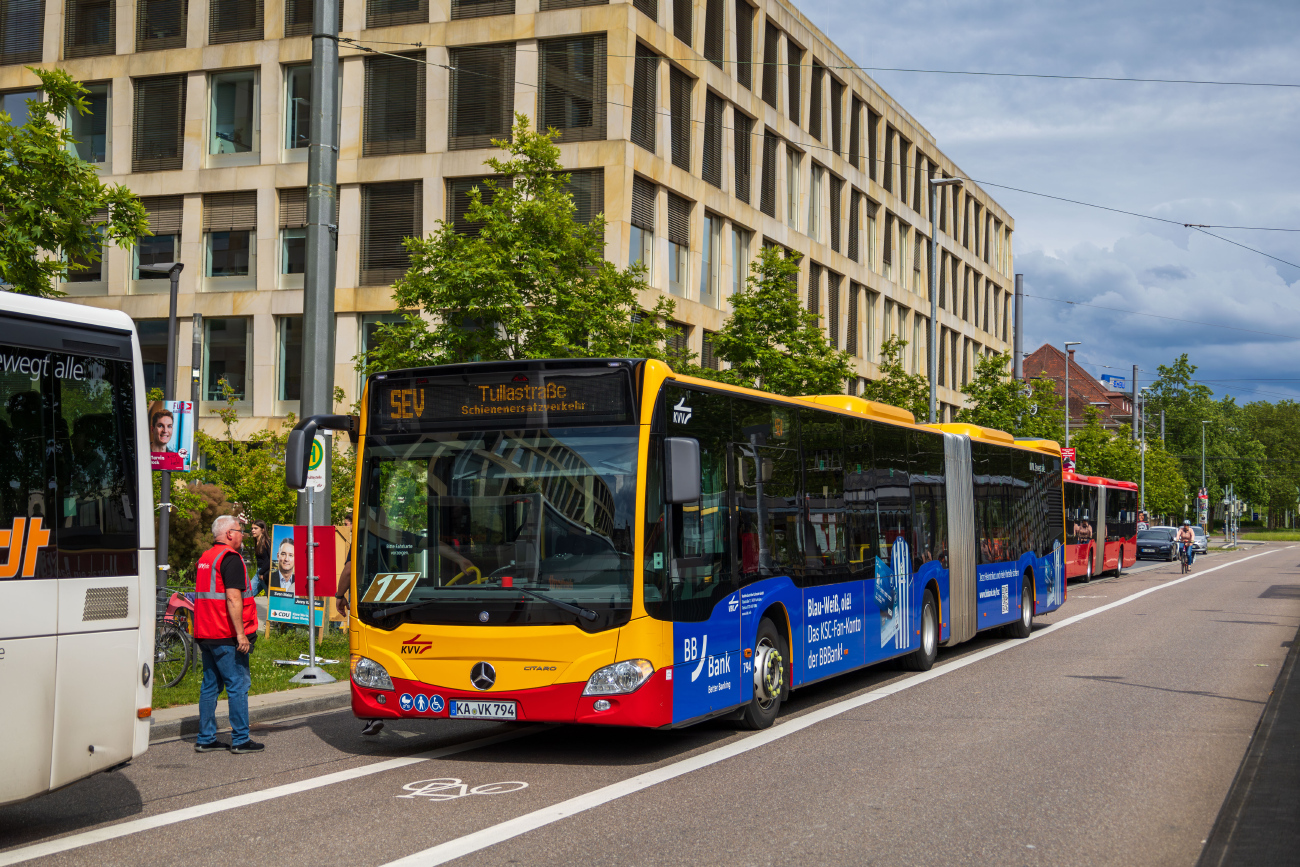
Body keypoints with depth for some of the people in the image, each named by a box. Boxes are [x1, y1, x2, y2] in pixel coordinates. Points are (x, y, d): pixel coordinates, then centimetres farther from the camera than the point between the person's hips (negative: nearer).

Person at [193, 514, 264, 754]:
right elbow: (233, 598, -21)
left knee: (210, 686, 12)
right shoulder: (230, 558, -13)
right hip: (226, 636, -9)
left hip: (205, 635, 9)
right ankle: (240, 740, 0)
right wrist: (241, 634, -21)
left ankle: (205, 739, 14)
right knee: (237, 685, -3)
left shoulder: (204, 559, 17)